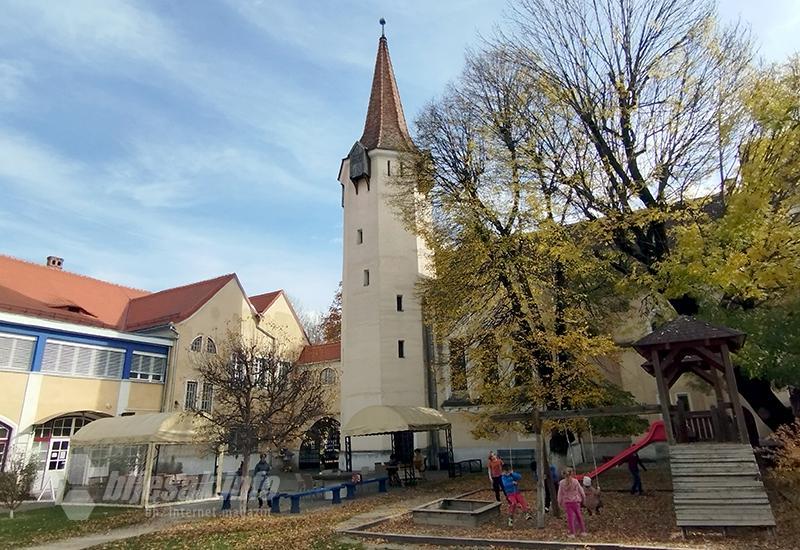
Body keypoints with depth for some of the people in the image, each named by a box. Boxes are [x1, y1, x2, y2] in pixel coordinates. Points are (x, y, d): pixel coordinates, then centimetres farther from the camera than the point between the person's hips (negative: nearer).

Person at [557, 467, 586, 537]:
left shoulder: (562, 483, -9)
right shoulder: (575, 481, -10)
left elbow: (560, 494, -3)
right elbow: (581, 490, 1)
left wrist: (559, 502, 9)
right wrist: (584, 497, 20)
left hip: (567, 502, -1)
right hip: (575, 501, 1)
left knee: (570, 517, 5)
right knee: (579, 516, 18)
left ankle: (572, 533, 6)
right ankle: (583, 531, 27)